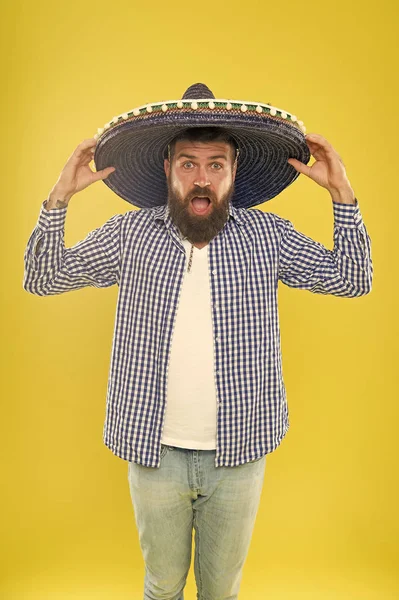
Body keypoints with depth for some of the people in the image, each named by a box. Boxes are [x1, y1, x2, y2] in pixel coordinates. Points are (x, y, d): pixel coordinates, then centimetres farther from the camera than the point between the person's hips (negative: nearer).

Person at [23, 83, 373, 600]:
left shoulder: (267, 234, -3)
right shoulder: (129, 234, -3)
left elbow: (353, 279, 2)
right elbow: (41, 279, 2)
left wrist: (341, 192, -6)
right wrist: (60, 197, -9)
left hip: (238, 452, 1)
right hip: (154, 451, 0)